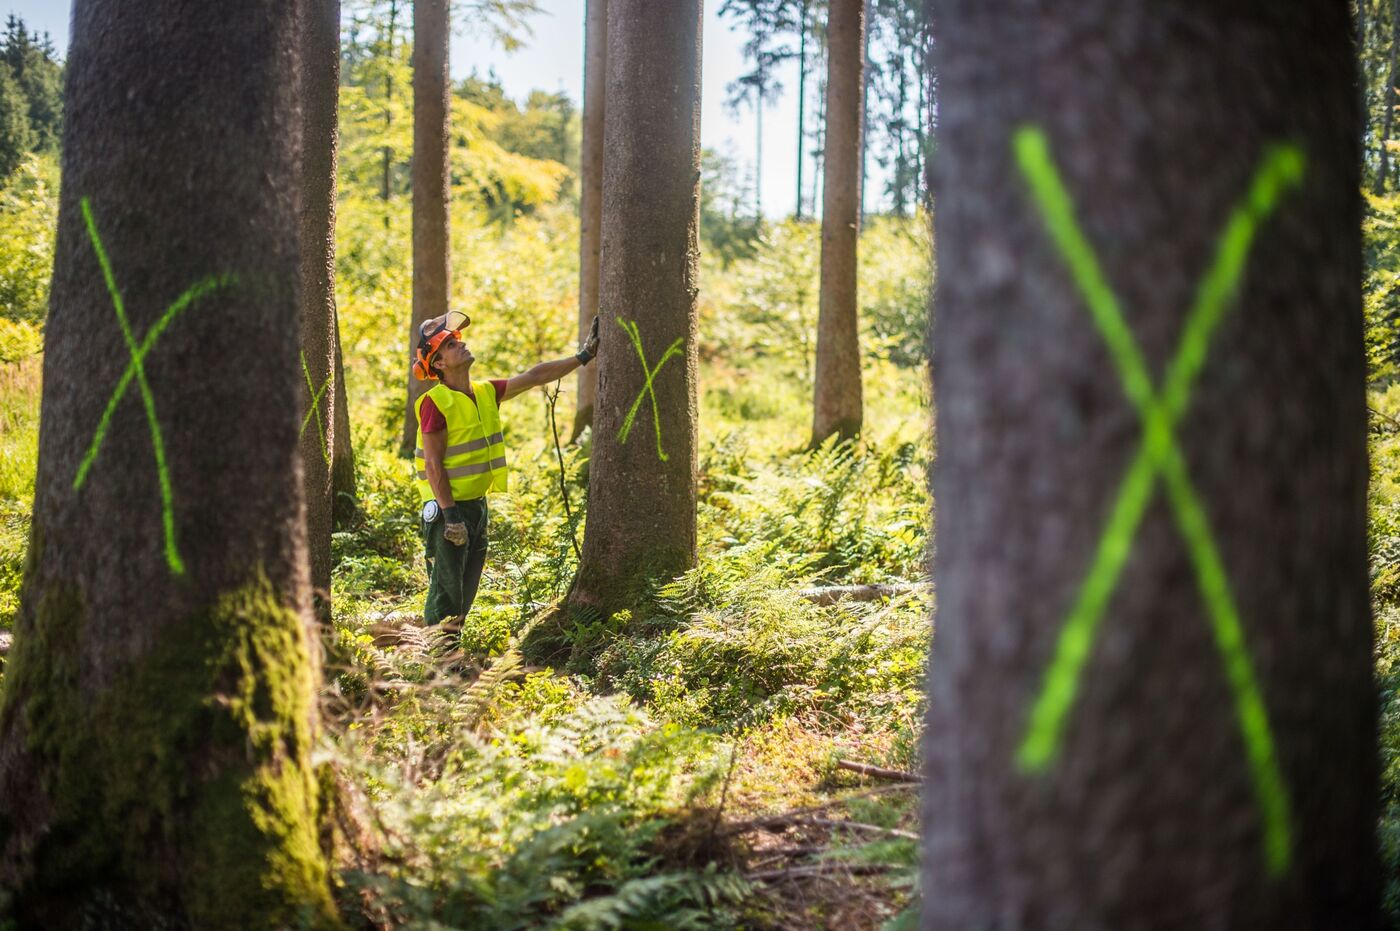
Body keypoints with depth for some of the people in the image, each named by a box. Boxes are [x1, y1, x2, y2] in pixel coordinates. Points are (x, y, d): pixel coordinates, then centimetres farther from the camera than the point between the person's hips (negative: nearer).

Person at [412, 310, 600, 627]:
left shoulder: (486, 392, 8)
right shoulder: (435, 402, -15)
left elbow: (534, 377, 12)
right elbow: (433, 464, -17)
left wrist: (583, 356, 9)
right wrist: (450, 514, -21)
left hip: (478, 505, 8)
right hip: (448, 508, -8)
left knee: (466, 592, 15)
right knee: (446, 592, -6)